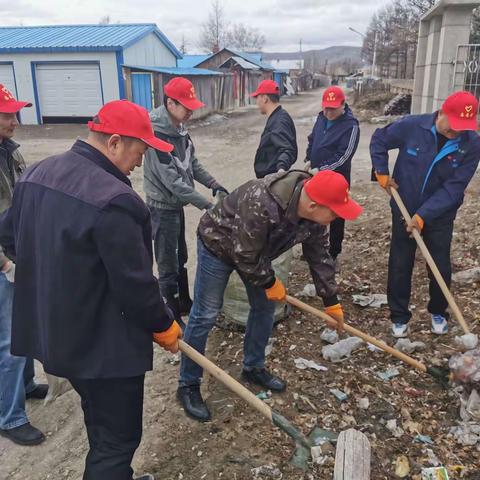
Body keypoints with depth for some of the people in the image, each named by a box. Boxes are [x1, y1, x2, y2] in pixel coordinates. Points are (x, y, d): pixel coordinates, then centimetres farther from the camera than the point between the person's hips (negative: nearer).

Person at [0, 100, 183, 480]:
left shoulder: (38, 173, 2)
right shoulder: (113, 200, -27)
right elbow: (134, 284, -23)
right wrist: (165, 327, -6)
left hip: (55, 331, 9)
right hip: (104, 343, -9)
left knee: (101, 425, 28)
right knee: (118, 437, 11)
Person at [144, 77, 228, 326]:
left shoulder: (180, 128, 2)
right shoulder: (157, 134, -25)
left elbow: (192, 163, 13)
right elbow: (172, 181, -27)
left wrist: (213, 184, 2)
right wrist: (207, 204, -25)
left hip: (177, 204, 9)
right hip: (163, 207, -9)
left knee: (180, 259, 21)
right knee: (168, 265, 3)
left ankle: (185, 303, 37)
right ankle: (174, 316, 17)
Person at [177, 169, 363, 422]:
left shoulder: (314, 215, -17)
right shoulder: (261, 204, -42)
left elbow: (319, 256, -4)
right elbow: (245, 255, -32)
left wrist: (332, 302, 2)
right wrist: (270, 284, -16)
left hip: (256, 251, 7)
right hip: (219, 243, -7)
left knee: (265, 307, 9)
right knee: (205, 315, -4)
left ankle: (253, 367, 30)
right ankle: (188, 385, 10)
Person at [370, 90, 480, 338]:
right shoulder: (412, 126, -18)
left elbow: (454, 188, -20)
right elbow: (379, 140, 1)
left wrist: (424, 215, -26)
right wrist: (382, 172, -6)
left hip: (440, 216, 1)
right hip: (404, 210, 0)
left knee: (441, 269, 9)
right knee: (400, 267, 7)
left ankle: (438, 312, 35)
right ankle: (399, 316, 24)